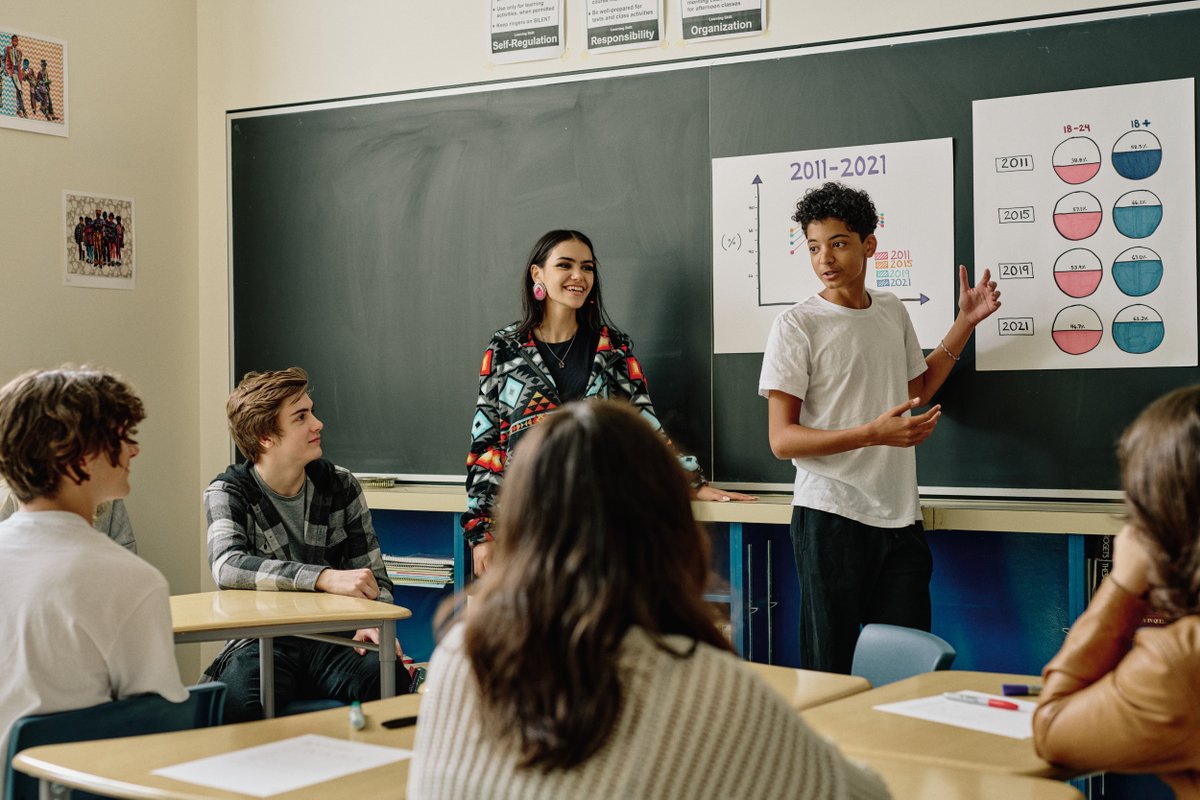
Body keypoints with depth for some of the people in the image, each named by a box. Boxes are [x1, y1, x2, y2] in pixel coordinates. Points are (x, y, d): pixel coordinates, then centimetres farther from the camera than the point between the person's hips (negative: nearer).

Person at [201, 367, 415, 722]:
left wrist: (375, 624, -13)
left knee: (393, 682, -31)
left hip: (333, 640, 3)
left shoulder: (340, 486, 9)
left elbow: (374, 576, 11)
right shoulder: (228, 491, -1)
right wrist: (326, 578, -32)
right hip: (261, 644, -3)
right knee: (240, 704, -37)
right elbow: (227, 566, -21)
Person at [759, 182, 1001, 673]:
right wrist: (873, 434, -22)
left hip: (900, 518, 5)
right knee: (830, 672, 1)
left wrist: (966, 321, 23)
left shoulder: (892, 312, 12)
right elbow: (782, 440, -11)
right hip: (831, 517, -5)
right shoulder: (797, 326, -7)